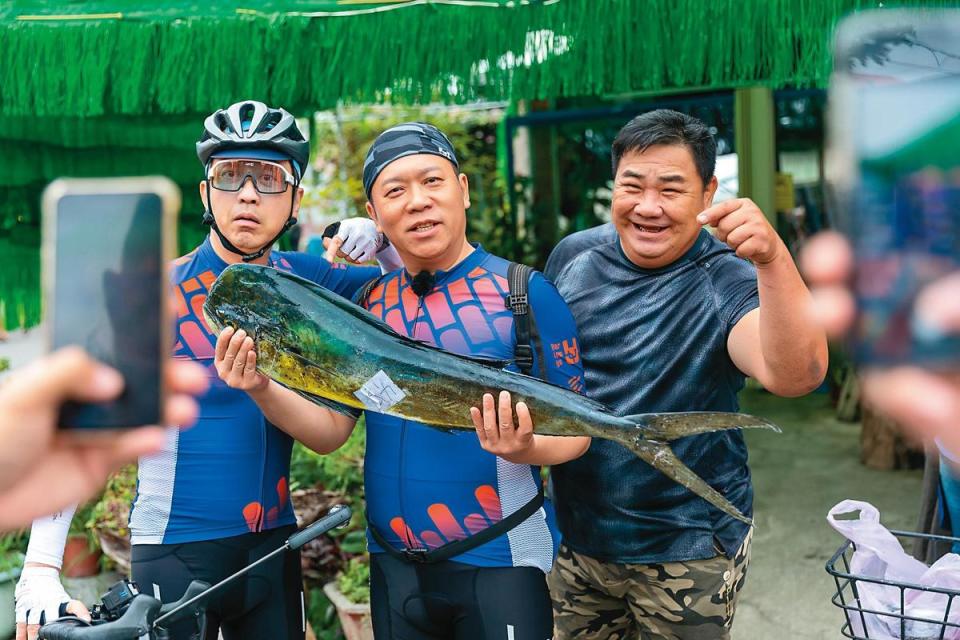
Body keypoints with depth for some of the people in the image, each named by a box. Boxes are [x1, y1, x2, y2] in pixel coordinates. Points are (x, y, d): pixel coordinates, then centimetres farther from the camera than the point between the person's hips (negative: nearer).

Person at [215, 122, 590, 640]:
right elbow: (331, 429, 3)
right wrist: (262, 389, -15)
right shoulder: (367, 304, 3)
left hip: (498, 560, -4)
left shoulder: (526, 292, -10)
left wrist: (526, 448, -28)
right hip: (392, 565, 5)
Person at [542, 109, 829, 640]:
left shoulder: (726, 278, -17)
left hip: (688, 550, -4)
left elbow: (795, 375, -35)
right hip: (574, 535, 4)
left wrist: (773, 258, -48)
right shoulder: (573, 257, -3)